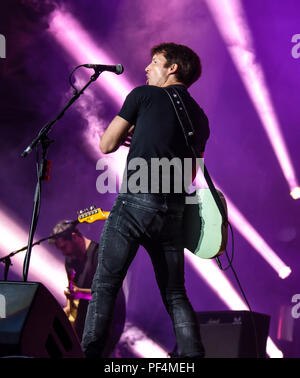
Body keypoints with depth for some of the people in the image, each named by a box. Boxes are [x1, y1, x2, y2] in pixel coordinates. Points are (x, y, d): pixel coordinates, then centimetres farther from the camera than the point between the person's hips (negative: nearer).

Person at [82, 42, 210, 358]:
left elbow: (106, 145, 5)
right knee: (175, 294, 11)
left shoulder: (144, 95, 3)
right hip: (173, 211, 5)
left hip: (134, 203, -5)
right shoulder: (199, 117, 18)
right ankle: (193, 354, 4)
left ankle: (90, 353, -9)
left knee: (105, 285, -2)